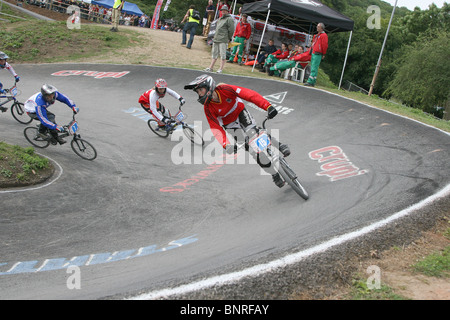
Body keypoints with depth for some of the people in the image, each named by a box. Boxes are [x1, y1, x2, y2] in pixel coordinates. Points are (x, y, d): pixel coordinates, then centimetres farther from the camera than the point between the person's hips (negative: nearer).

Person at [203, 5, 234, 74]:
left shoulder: (229, 19, -4)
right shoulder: (220, 19, 22)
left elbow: (231, 30, -8)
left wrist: (229, 38, -6)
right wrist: (215, 37, 19)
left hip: (223, 40, -8)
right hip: (216, 39, 8)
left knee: (222, 55, -7)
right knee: (214, 54, 10)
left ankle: (221, 69, -5)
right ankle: (210, 68, 12)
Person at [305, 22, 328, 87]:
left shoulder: (324, 35, -7)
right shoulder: (316, 35, 22)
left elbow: (325, 45, -11)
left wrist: (323, 54, -11)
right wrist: (311, 51, 21)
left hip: (317, 54, -10)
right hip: (313, 54, 10)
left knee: (314, 68, -13)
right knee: (313, 68, 10)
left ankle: (310, 81, -17)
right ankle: (313, 82, 13)